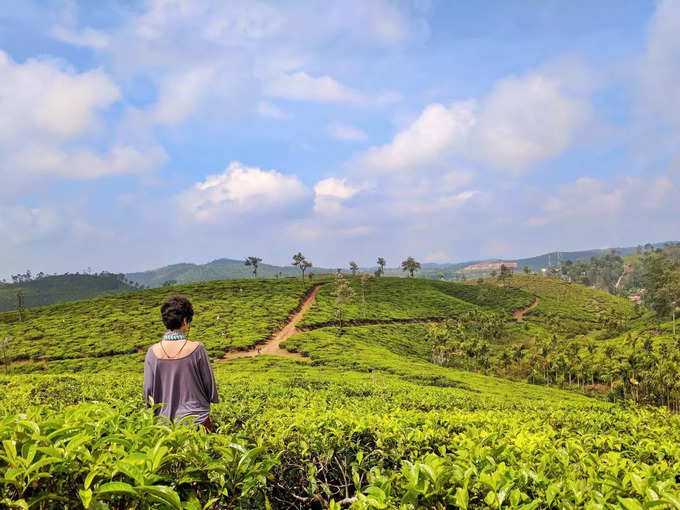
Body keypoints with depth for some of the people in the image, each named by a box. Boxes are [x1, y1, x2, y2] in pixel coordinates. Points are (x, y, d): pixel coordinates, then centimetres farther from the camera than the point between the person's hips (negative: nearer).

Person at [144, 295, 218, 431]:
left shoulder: (153, 352, -6)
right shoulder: (197, 349, -13)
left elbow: (148, 389, 1)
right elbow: (209, 383, -3)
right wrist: (213, 399, 18)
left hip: (165, 421, 3)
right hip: (196, 420, -2)